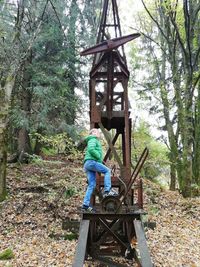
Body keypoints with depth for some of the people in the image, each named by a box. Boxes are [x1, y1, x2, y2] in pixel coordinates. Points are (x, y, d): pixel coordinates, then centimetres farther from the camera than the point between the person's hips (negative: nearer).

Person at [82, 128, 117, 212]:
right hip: (91, 162, -9)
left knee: (91, 185, 1)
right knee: (107, 171, -6)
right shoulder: (93, 140, 3)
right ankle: (107, 190, -16)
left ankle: (86, 204, -3)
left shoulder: (94, 141, 33)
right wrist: (99, 156, -8)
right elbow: (91, 149, -16)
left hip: (87, 164, 9)